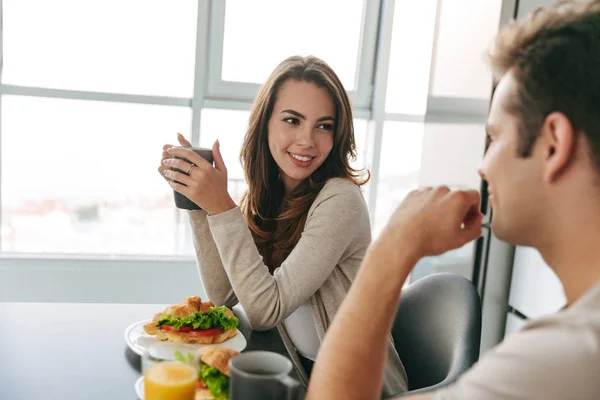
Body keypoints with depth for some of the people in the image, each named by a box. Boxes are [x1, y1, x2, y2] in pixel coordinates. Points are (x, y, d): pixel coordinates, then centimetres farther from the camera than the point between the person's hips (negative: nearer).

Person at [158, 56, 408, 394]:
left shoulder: (340, 200, -21)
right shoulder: (265, 196, -2)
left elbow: (265, 311, -22)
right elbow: (222, 296, -7)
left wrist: (222, 207, -26)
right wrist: (198, 201, -13)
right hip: (299, 369, 5)